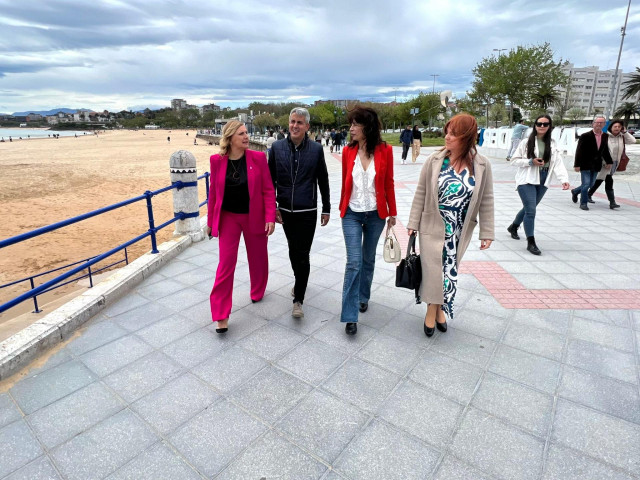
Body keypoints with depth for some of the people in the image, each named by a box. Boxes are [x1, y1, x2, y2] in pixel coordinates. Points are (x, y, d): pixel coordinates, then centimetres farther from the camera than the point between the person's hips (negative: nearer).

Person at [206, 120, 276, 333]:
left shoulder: (258, 158, -8)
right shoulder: (217, 161, -5)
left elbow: (268, 190, -7)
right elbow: (213, 192, 2)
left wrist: (270, 217, -15)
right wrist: (210, 221, 6)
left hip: (254, 217, 1)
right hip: (228, 217, 0)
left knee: (257, 258, 15)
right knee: (226, 263, -2)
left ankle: (257, 293, 43)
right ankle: (221, 314, 8)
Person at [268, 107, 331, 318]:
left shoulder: (316, 149, -2)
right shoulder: (277, 147, 1)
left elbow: (323, 181, 4)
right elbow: (271, 180, 4)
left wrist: (326, 209, 6)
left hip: (307, 212, -2)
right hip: (285, 211, 3)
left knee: (302, 254, -3)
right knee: (293, 251, 17)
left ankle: (298, 299, 6)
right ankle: (300, 282, 41)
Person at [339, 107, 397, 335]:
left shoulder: (385, 151, -6)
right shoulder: (348, 151, -3)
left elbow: (388, 184, 0)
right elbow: (345, 183, 6)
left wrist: (392, 212, 4)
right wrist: (342, 208, 13)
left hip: (376, 214, 1)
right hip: (352, 214, 0)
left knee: (368, 259, 16)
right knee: (354, 262, -6)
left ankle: (363, 297, 39)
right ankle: (350, 317, 0)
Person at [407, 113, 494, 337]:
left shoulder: (481, 165, -5)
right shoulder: (434, 161, -6)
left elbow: (486, 201, 1)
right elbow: (421, 193, -1)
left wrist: (486, 232, 1)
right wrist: (413, 223, -1)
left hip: (460, 231, 1)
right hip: (432, 227, -1)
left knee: (449, 269, 10)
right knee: (434, 270, 2)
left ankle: (436, 309, 29)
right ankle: (434, 309, 23)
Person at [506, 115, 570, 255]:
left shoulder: (552, 144, 6)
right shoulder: (527, 142, -4)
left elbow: (558, 163, -4)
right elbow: (514, 160, -3)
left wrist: (564, 179, -19)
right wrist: (531, 162, -18)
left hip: (542, 182, 5)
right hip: (527, 181, -5)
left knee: (529, 208, 17)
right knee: (531, 210, -12)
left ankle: (513, 227, 43)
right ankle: (531, 242, -5)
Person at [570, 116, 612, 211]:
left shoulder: (605, 136, 7)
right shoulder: (585, 136, -10)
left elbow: (605, 150, 17)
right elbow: (579, 151, -11)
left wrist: (609, 162, 15)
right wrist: (577, 165, -15)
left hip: (596, 165, 6)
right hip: (585, 165, -6)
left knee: (591, 184, 14)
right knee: (586, 184, -7)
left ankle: (575, 191, 38)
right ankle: (583, 203, 5)